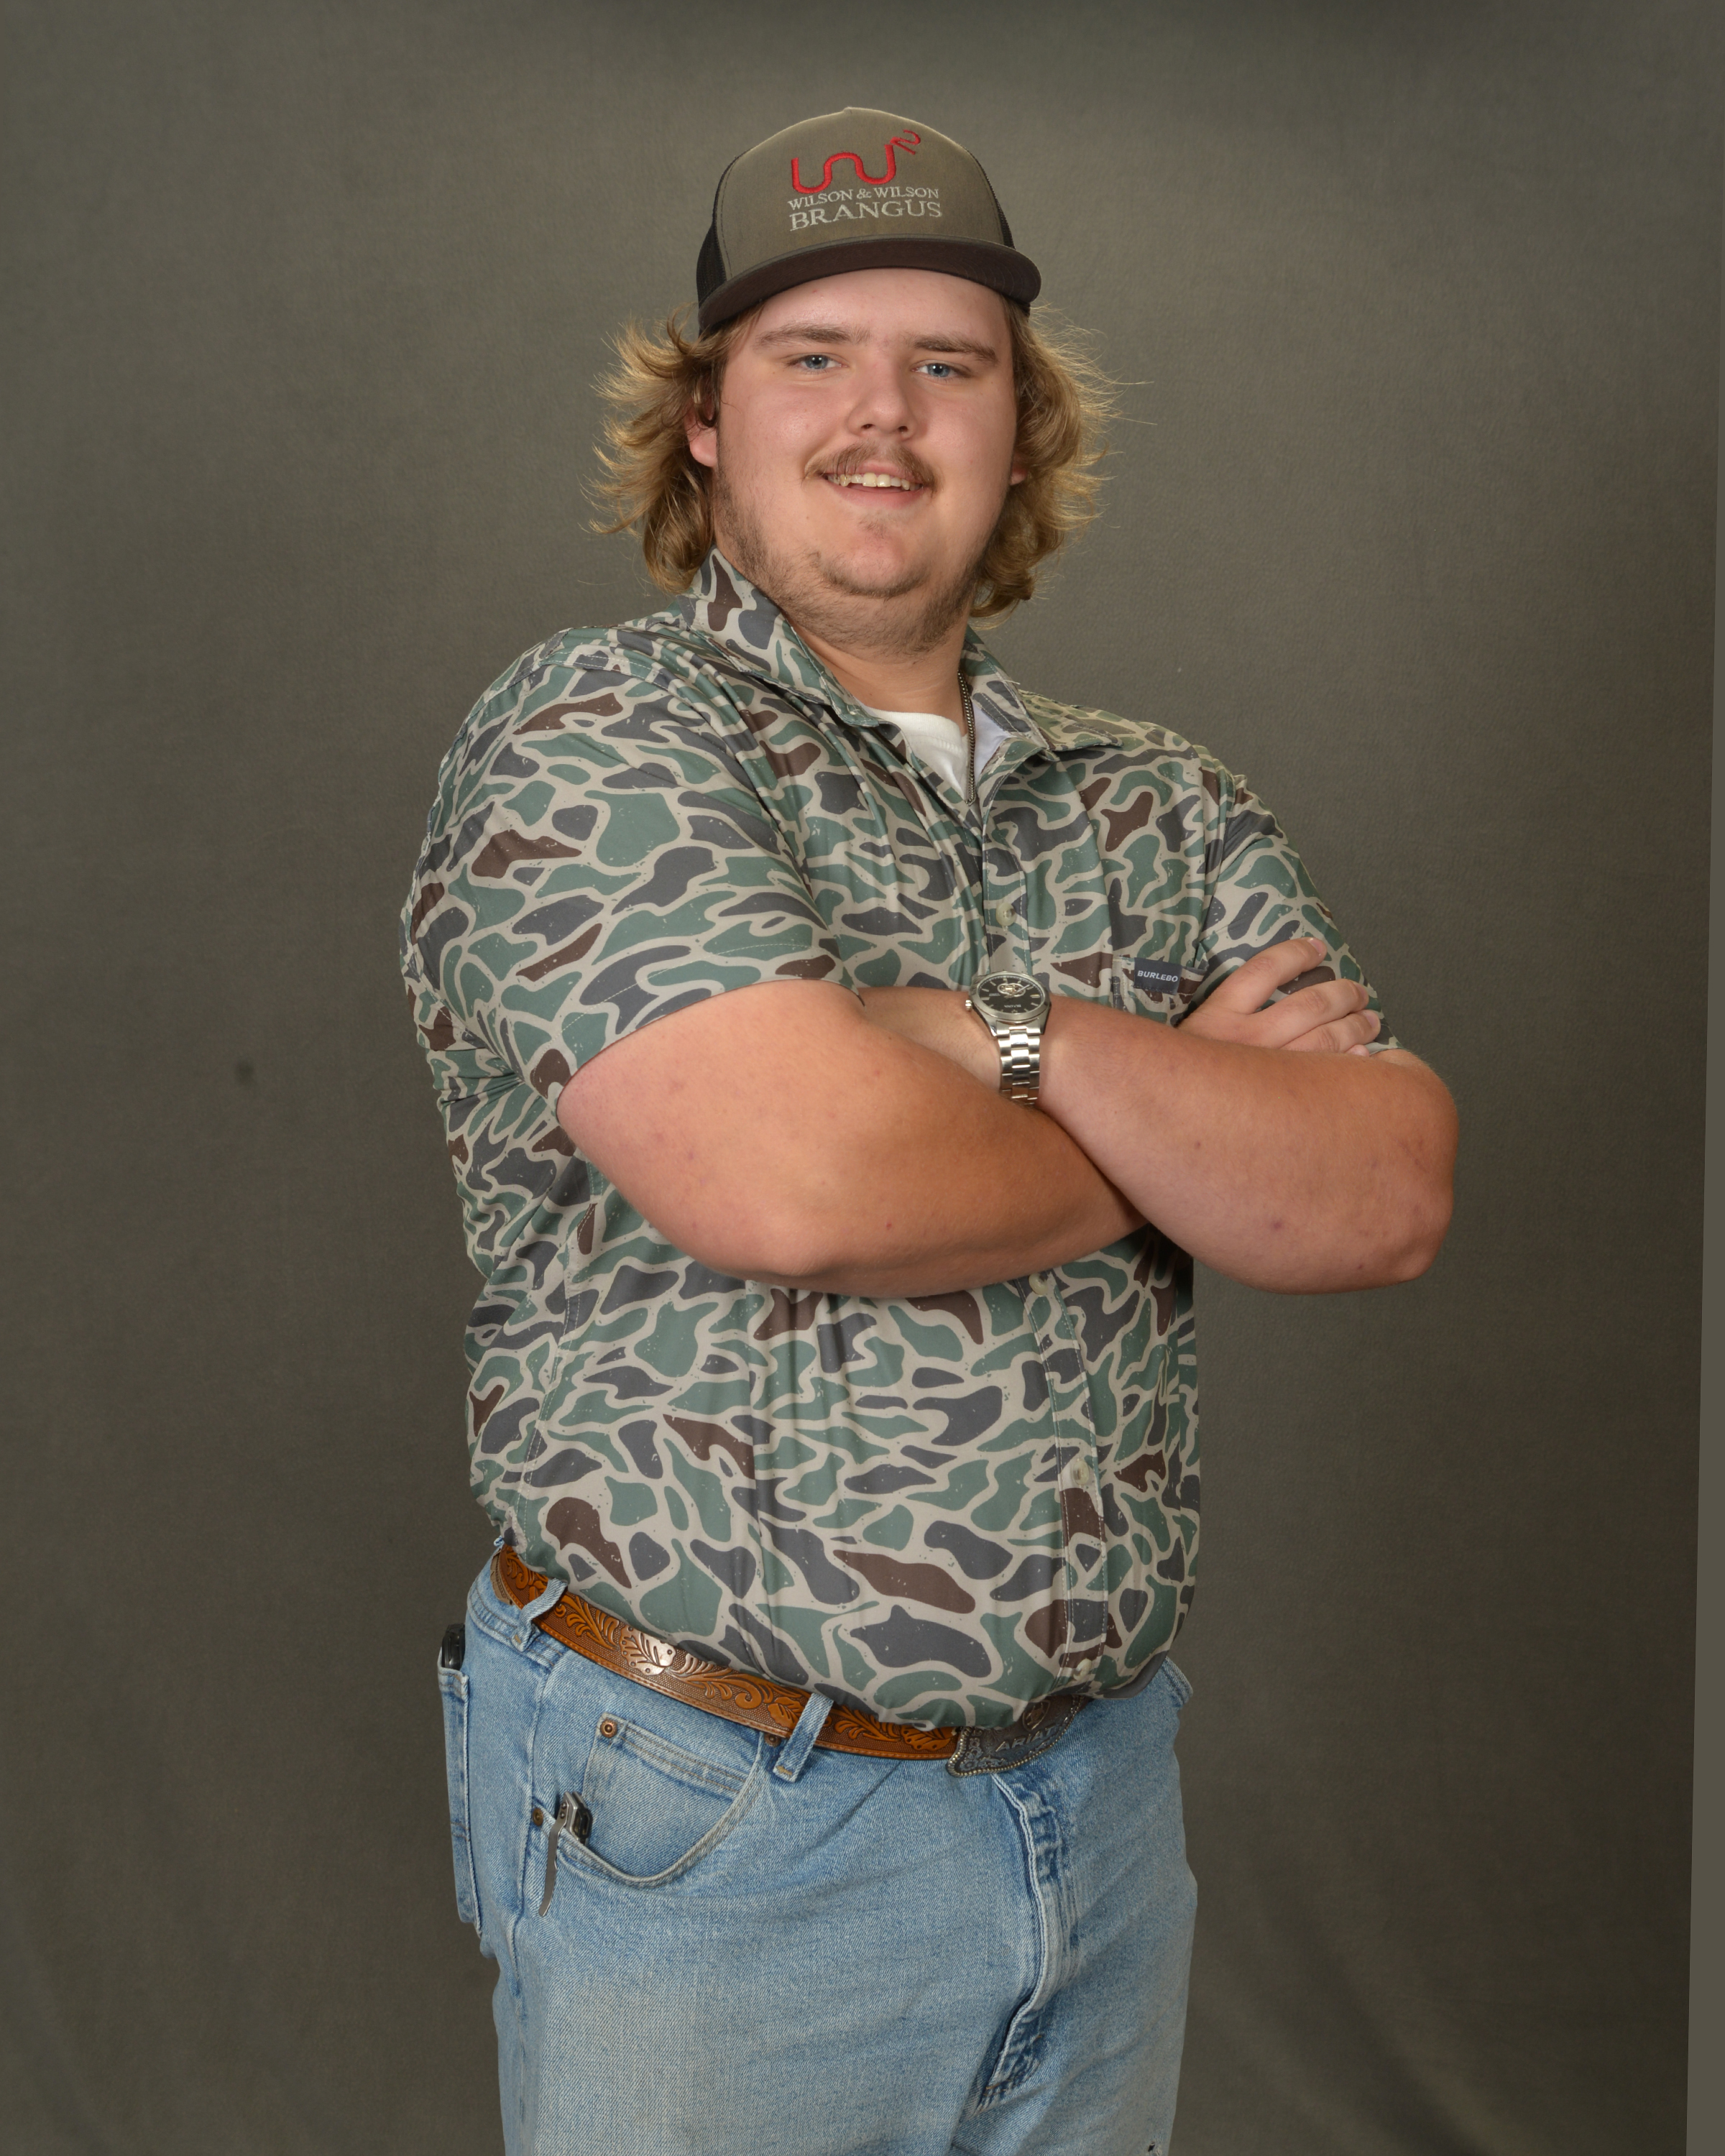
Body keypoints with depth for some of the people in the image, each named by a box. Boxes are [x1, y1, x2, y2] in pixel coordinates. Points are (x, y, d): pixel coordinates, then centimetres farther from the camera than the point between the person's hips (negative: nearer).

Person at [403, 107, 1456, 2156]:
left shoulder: (1160, 807, 6)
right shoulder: (591, 738, -11)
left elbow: (1387, 1199, -7)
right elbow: (795, 1180, -27)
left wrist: (1014, 1039, -21)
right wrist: (1201, 1115, -10)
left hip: (1100, 1801, 5)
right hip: (708, 1821, -5)